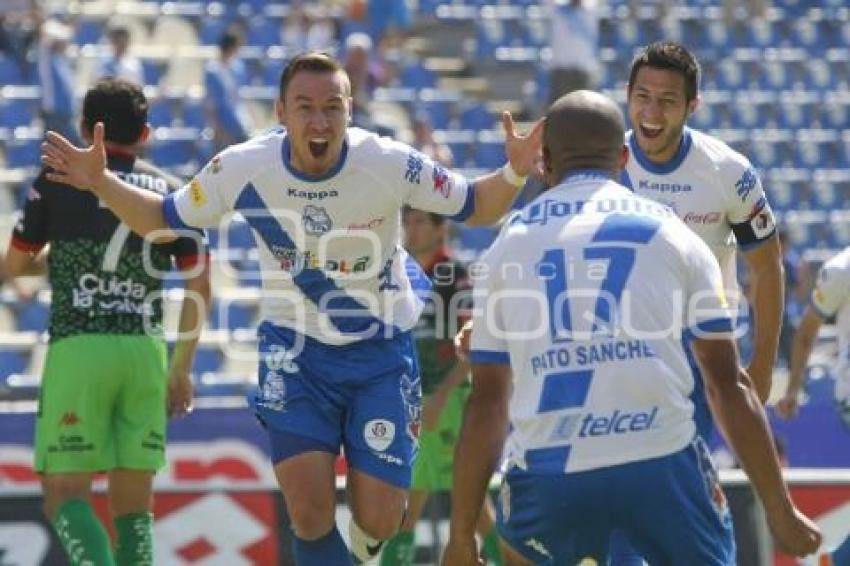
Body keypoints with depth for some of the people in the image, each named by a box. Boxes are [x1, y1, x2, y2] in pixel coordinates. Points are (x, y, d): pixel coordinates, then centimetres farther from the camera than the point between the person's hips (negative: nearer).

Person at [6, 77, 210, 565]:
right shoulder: (170, 190, 12)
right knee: (134, 504, 10)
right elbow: (199, 285, 8)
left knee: (65, 494, -2)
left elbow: (14, 265, 13)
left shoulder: (57, 179, 6)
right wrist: (182, 368, 17)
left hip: (77, 345, -3)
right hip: (145, 350, 3)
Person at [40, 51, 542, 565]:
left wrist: (514, 174, -29)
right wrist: (100, 182, -14)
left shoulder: (389, 164, -21)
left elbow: (476, 210, -9)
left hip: (381, 353, -1)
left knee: (377, 521, -4)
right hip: (295, 350, 1)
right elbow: (164, 219, 1)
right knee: (309, 514, -13)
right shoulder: (244, 168, -15)